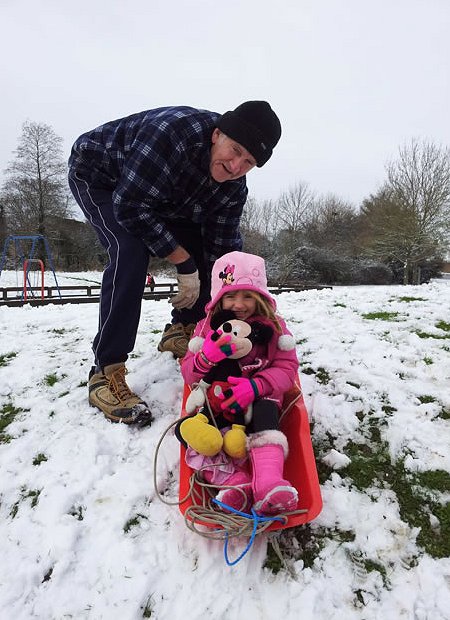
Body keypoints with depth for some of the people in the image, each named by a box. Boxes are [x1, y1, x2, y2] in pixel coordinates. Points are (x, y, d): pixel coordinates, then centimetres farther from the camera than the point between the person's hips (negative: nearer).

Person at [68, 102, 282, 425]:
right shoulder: (176, 131, -38)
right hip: (98, 177, -6)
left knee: (202, 246, -6)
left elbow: (223, 249, -13)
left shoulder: (234, 188, -18)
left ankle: (182, 332, 13)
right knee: (131, 252, -31)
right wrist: (184, 263, -31)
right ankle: (106, 374, -25)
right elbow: (131, 207, -36)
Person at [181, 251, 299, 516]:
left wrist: (256, 387, -26)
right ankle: (236, 484, -40)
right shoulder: (208, 327, 7)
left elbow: (287, 368, -5)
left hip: (259, 398, -1)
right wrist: (207, 357, -22)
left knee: (265, 413, -36)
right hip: (218, 400, 2)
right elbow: (189, 374, 4)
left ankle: (268, 485, -47)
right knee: (188, 431, -26)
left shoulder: (273, 325, 3)